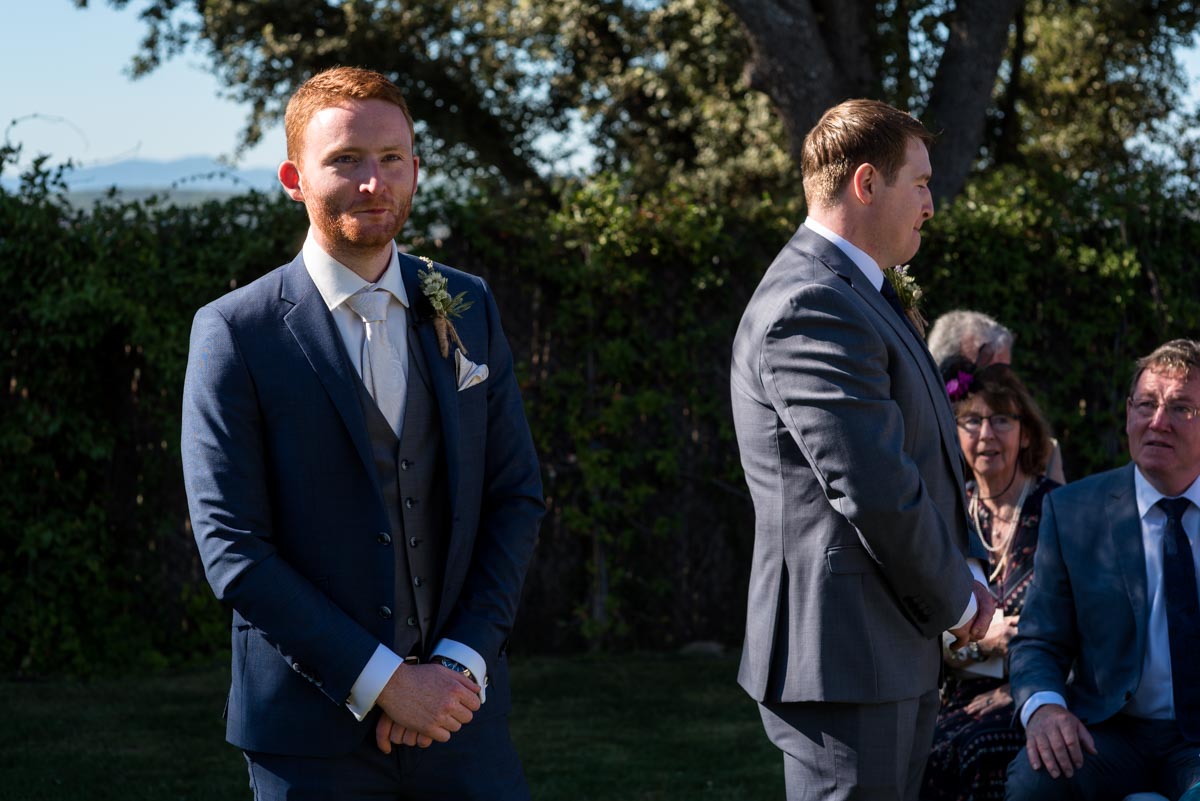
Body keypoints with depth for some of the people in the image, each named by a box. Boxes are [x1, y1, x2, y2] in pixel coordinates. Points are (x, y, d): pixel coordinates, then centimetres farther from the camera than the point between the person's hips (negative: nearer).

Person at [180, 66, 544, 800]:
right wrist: (384, 680, -14)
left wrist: (461, 663, -7)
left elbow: (518, 499, 6)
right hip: (313, 734, -3)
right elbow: (232, 548, -10)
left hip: (460, 712, 3)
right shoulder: (236, 333, -5)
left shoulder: (468, 311, 7)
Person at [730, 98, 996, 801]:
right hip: (847, 658, -11)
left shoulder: (859, 297, 18)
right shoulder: (813, 308, -18)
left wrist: (958, 580, 8)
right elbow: (876, 492, -23)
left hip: (898, 657, 11)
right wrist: (957, 603, -9)